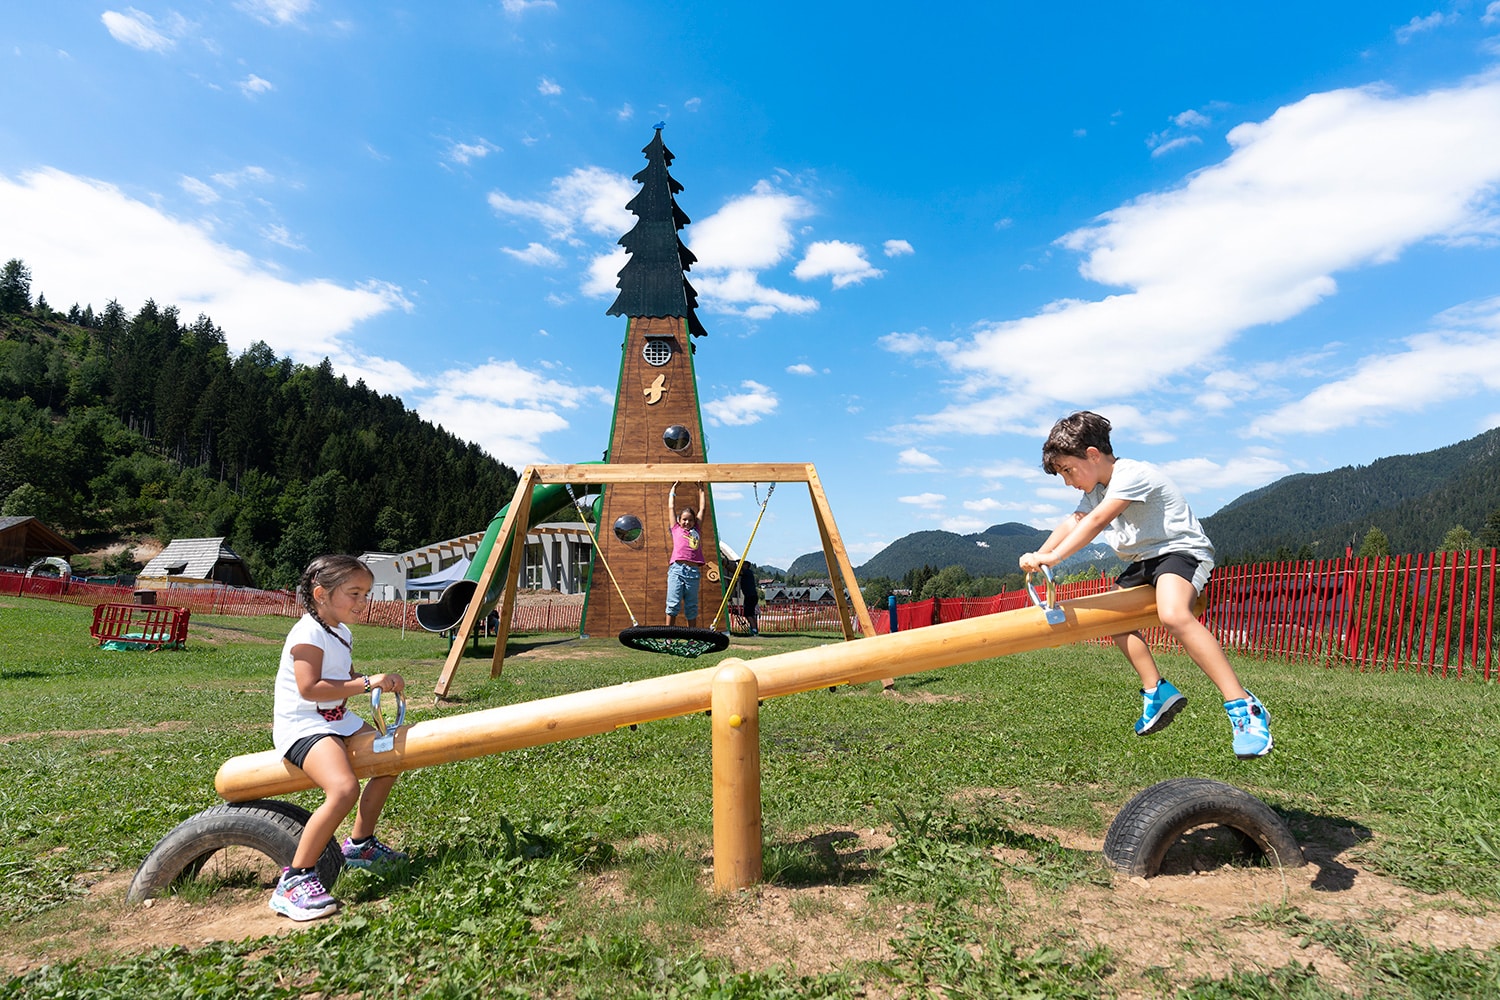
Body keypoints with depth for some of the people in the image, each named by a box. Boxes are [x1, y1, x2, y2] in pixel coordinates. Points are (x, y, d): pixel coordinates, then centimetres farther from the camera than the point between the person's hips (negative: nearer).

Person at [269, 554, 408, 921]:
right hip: (302, 725, -10)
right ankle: (294, 880, -18)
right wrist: (367, 683, -27)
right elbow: (309, 688, -27)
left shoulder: (341, 633, 11)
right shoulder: (308, 634, -18)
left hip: (336, 719, 10)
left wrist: (381, 682, 2)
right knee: (344, 789, -31)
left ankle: (359, 844, 30)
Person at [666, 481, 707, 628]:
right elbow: (671, 507, 25)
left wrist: (700, 489, 38)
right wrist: (673, 489, 34)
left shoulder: (697, 530, 20)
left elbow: (702, 509, 30)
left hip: (694, 572, 2)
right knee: (673, 604, -6)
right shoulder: (676, 529, 17)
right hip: (677, 569, -2)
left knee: (692, 607, 6)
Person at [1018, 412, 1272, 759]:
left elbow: (1097, 521, -34)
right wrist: (1038, 555, -19)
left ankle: (1243, 706, -29)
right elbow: (1072, 523, -1)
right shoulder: (1096, 489, 9)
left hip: (1182, 549, -11)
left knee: (1173, 615, -34)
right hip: (1144, 560, 11)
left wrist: (1054, 557, -42)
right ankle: (1157, 691, 13)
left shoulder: (1132, 474, -21)